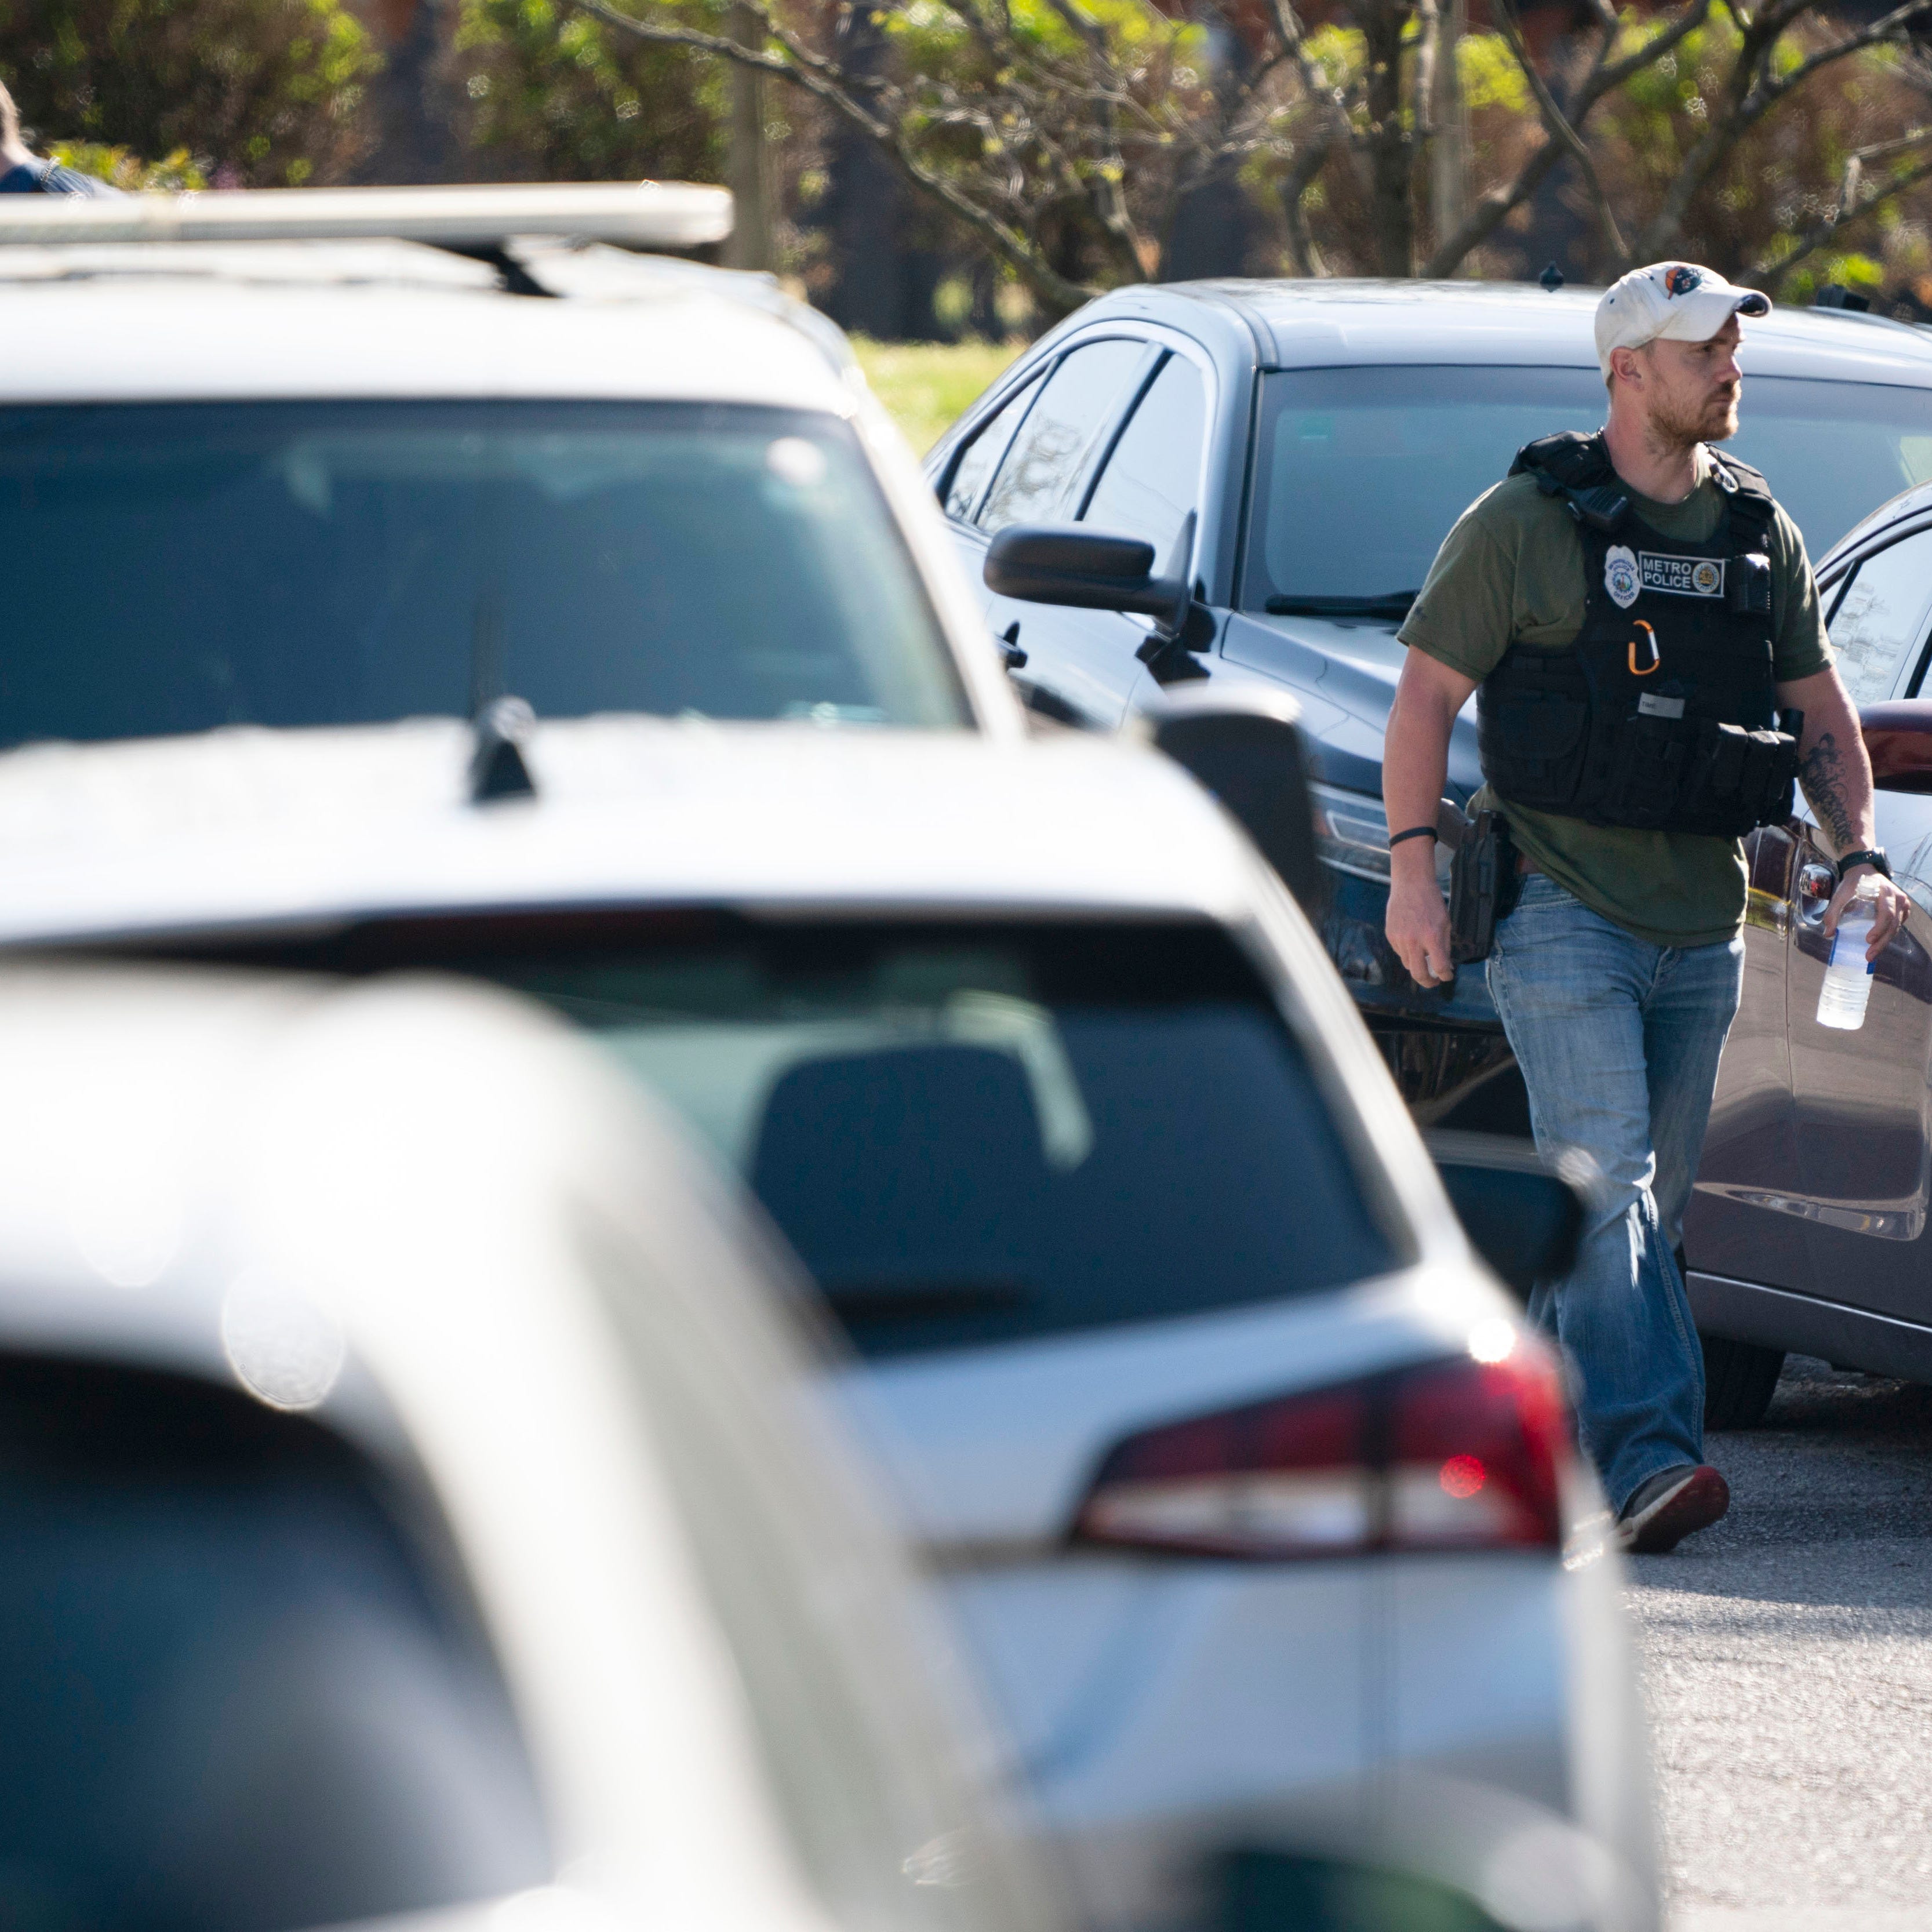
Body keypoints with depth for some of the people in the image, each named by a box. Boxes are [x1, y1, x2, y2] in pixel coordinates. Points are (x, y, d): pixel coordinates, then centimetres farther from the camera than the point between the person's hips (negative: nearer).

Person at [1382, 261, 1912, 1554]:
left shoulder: (1761, 535, 11)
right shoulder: (1526, 523, -4)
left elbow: (1821, 708, 17)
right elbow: (1427, 693, -2)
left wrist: (1860, 854, 3)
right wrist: (1412, 865, -11)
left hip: (1702, 927, 6)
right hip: (1562, 910, -6)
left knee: (1647, 1202, 8)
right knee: (1605, 1180, -17)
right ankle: (1645, 1456, -26)